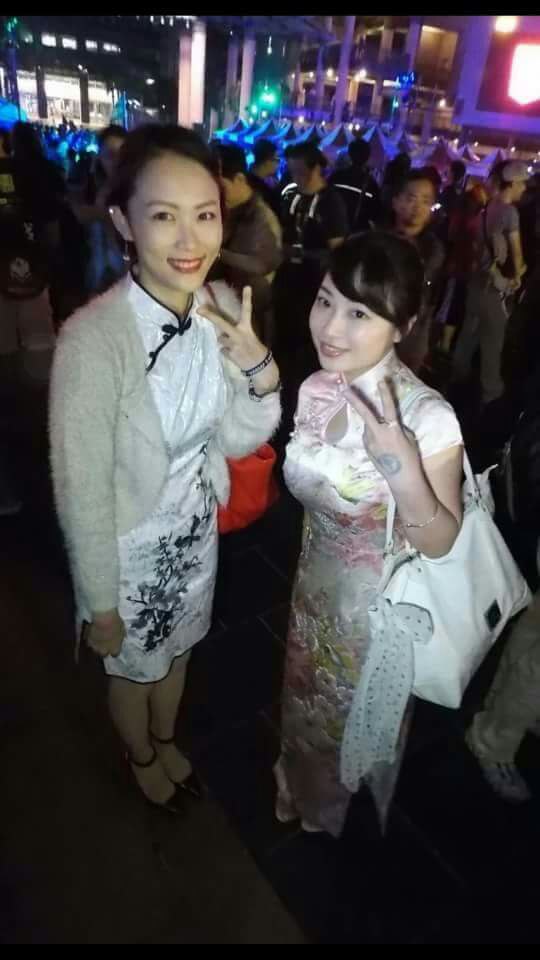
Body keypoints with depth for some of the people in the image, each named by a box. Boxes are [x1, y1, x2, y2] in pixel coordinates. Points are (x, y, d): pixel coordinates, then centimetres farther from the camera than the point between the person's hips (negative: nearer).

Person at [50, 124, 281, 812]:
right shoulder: (94, 337, -31)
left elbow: (238, 439, -6)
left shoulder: (223, 308, -12)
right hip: (130, 545, -5)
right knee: (132, 666, 24)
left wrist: (260, 366, -25)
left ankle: (166, 739, 63)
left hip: (197, 529, 5)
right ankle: (141, 756, 59)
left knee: (177, 649, 30)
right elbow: (80, 489, -22)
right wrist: (101, 605, -12)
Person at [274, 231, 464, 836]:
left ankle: (342, 810, 60)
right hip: (316, 586, 5)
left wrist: (402, 469, -39)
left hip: (378, 604, -5)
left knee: (361, 721, 25)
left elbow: (440, 544, -24)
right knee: (308, 706, 29)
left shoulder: (427, 417, -31)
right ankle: (305, 791, 63)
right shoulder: (316, 388, -11)